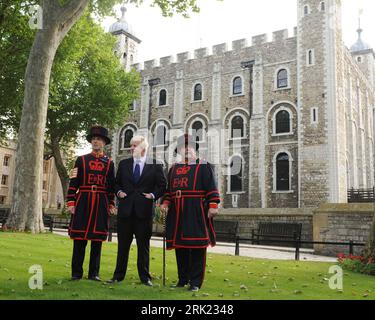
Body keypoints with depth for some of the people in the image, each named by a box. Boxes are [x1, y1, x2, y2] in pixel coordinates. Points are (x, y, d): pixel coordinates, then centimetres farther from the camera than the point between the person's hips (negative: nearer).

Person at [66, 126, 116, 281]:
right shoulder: (81, 160, 7)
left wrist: (111, 204, 4)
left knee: (97, 239, 4)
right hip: (83, 202, -1)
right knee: (79, 239, 2)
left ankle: (94, 273, 14)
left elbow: (111, 186, 10)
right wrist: (71, 202, -4)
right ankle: (76, 273, 12)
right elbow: (73, 182, 2)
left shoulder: (109, 163, 10)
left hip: (101, 204, 1)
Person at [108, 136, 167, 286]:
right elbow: (117, 183, 17)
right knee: (123, 244, 9)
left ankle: (145, 277, 15)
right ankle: (118, 275, 19)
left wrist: (153, 195, -9)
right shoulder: (123, 164, 10)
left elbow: (162, 185, 4)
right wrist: (119, 192, -1)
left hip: (144, 210, -2)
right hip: (125, 209, 3)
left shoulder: (155, 165, 1)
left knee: (143, 245, 6)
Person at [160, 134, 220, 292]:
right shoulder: (173, 169, 18)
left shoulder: (204, 167, 3)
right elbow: (168, 190, 20)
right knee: (179, 247, 10)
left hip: (197, 213, -5)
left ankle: (195, 282, 6)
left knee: (197, 247, -2)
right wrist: (165, 203, 4)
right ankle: (182, 279, 23)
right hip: (177, 213, 5)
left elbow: (211, 188, -4)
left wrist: (213, 205, -14)